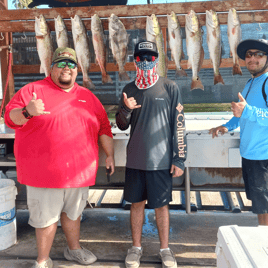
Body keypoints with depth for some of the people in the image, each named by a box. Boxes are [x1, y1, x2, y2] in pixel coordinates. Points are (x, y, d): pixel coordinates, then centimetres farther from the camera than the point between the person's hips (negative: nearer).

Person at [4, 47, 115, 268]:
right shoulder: (33, 90, 0)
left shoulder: (87, 97, 12)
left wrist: (110, 154, 12)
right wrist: (27, 112, -27)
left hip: (79, 170, 4)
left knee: (73, 213, 20)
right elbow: (10, 117, -6)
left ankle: (74, 248, 41)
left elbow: (104, 127, 16)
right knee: (46, 217, 6)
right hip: (44, 171, -3)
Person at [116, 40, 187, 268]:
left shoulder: (170, 88, -3)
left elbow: (179, 125, -4)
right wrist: (125, 109, -11)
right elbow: (122, 125, 10)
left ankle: (165, 249, 26)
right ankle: (136, 247, 29)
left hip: (161, 160, -3)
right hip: (135, 159, 3)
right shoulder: (129, 89, 7)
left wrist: (179, 159, -7)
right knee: (137, 203, 12)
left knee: (161, 205, 8)